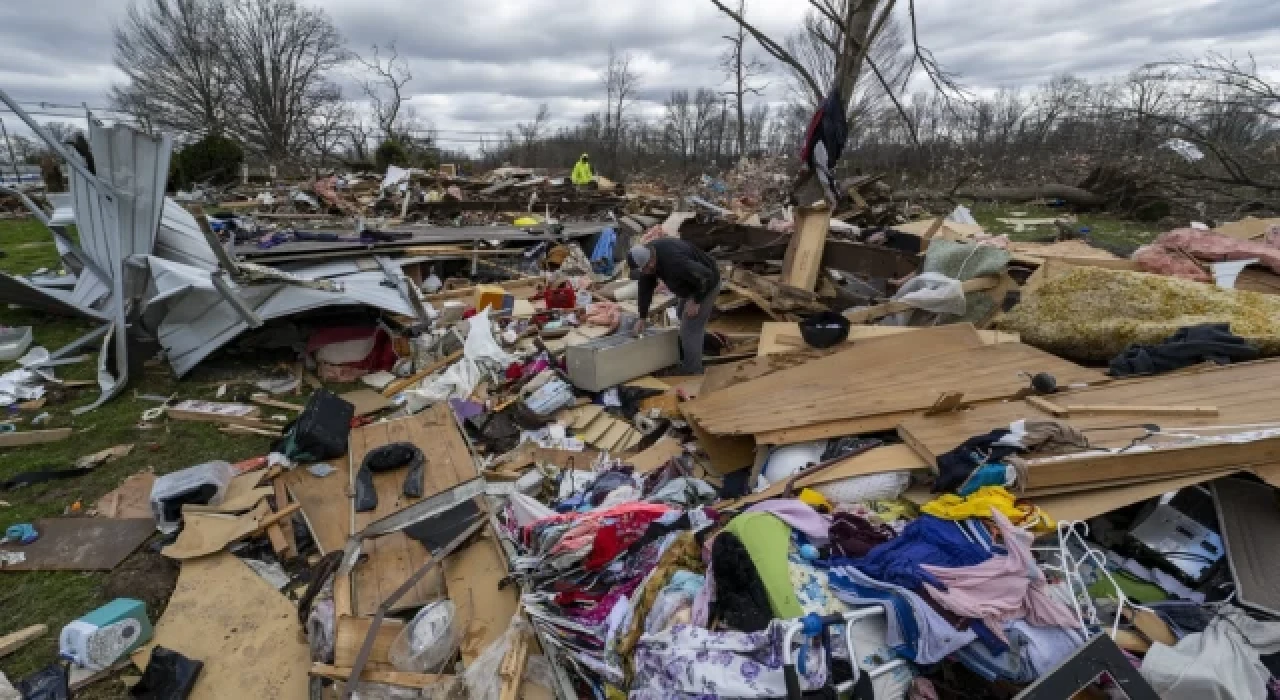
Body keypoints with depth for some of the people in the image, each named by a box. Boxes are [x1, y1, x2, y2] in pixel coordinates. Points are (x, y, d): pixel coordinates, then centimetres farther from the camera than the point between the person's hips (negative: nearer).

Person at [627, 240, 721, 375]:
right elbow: (645, 288, -3)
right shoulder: (646, 256, -13)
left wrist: (695, 301, -21)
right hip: (691, 283, 10)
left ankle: (691, 372, 9)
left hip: (706, 285, -10)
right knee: (682, 313, 28)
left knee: (690, 329, -7)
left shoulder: (674, 262, -40)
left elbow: (706, 276, -33)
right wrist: (642, 318, 0)